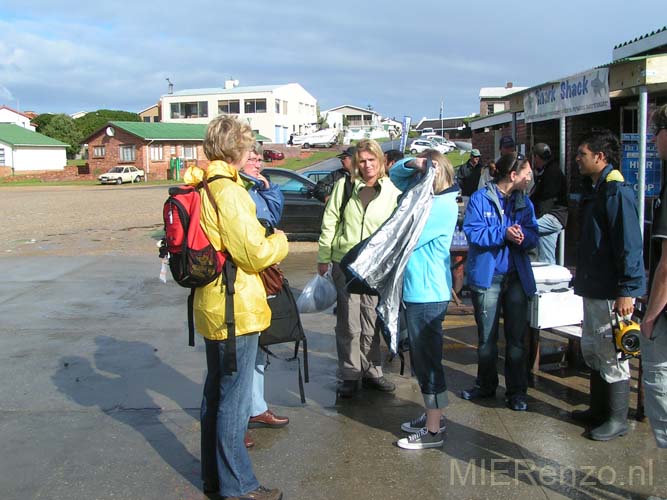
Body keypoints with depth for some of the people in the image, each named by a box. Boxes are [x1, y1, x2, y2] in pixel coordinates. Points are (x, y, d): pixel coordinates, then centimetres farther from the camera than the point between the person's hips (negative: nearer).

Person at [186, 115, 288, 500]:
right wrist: (280, 241, -2)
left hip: (213, 308, 10)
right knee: (235, 399, 0)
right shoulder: (229, 192, -21)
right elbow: (255, 254, -21)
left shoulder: (201, 187, 8)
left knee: (216, 393, 19)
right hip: (236, 309, -10)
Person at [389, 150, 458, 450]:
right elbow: (395, 175, 19)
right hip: (416, 290, 10)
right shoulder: (426, 196, 10)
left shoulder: (443, 205, -17)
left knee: (427, 360, -2)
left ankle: (433, 431, 8)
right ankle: (433, 415, 31)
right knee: (423, 358, 18)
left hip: (427, 293, -10)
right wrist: (412, 164, -1)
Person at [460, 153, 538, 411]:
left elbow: (533, 236, 2)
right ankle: (486, 385, 28)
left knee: (516, 337, 7)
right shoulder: (480, 199, -6)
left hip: (517, 276, 3)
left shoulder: (524, 202, 8)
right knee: (486, 336, 10)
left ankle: (517, 391, 18)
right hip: (487, 276, -3)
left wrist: (522, 236, -20)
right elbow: (473, 232, -16)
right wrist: (504, 234, -25)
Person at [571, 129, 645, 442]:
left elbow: (629, 244, -23)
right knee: (592, 351, 18)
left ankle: (617, 420, 13)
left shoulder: (617, 191, -18)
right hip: (593, 287, 10)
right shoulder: (593, 189, 13)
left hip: (612, 290, -10)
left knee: (612, 356, 0)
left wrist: (627, 290, -24)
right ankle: (599, 410, 32)